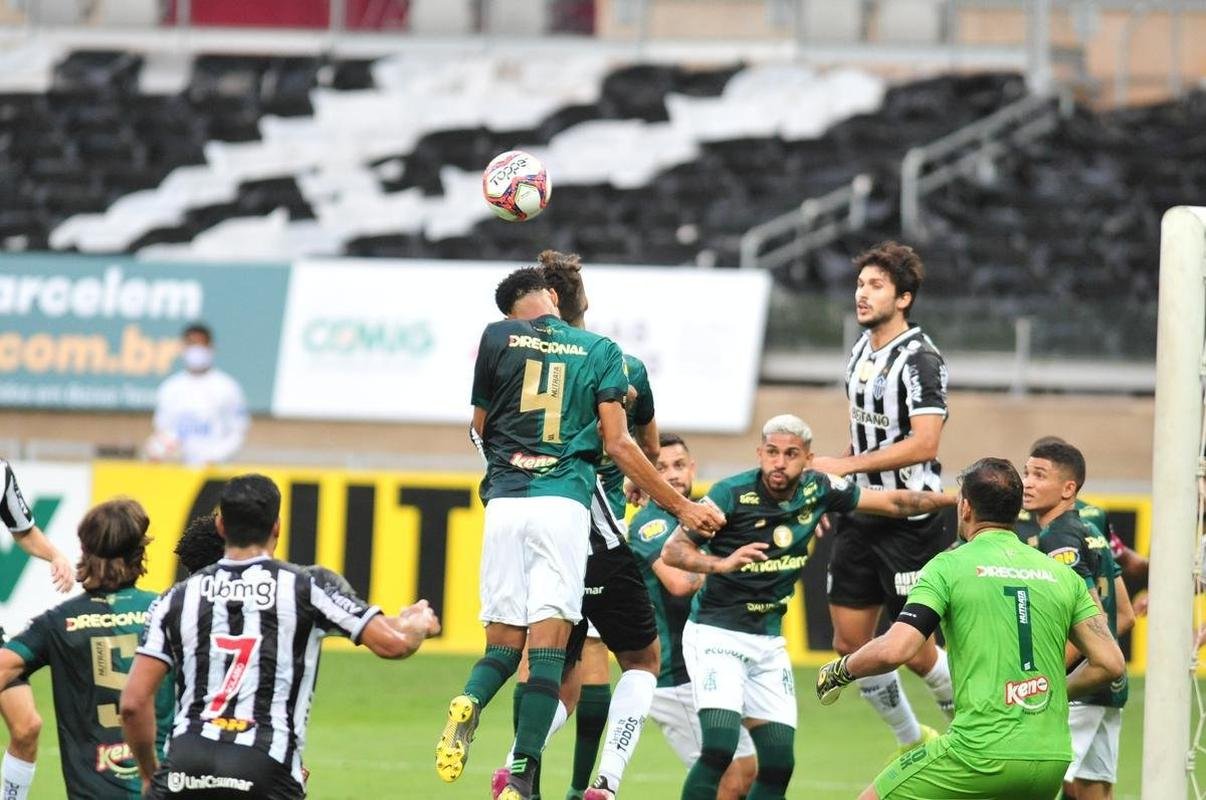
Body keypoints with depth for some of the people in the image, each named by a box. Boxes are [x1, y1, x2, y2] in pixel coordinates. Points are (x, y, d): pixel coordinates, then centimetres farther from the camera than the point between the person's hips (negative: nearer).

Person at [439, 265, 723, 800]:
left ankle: (468, 703, -23)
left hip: (505, 502, 1)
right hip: (564, 503, -1)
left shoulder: (497, 337, 10)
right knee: (548, 647, -5)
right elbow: (618, 445, 4)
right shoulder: (600, 351, 9)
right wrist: (680, 506, 11)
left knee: (504, 643, 10)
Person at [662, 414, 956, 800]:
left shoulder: (818, 489, -1)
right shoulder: (733, 493, -15)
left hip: (768, 641, 5)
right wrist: (722, 563, -31)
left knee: (779, 764, 0)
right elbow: (672, 550, -14)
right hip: (716, 634, -5)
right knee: (720, 747, -23)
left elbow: (893, 502, 10)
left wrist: (955, 498, 7)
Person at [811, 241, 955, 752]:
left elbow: (924, 443, -24)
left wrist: (845, 465, -20)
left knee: (914, 649, -5)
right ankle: (913, 744, 23)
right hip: (861, 514, 8)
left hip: (910, 520, -8)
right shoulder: (860, 351, 11)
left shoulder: (919, 359, -16)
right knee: (850, 643, 7)